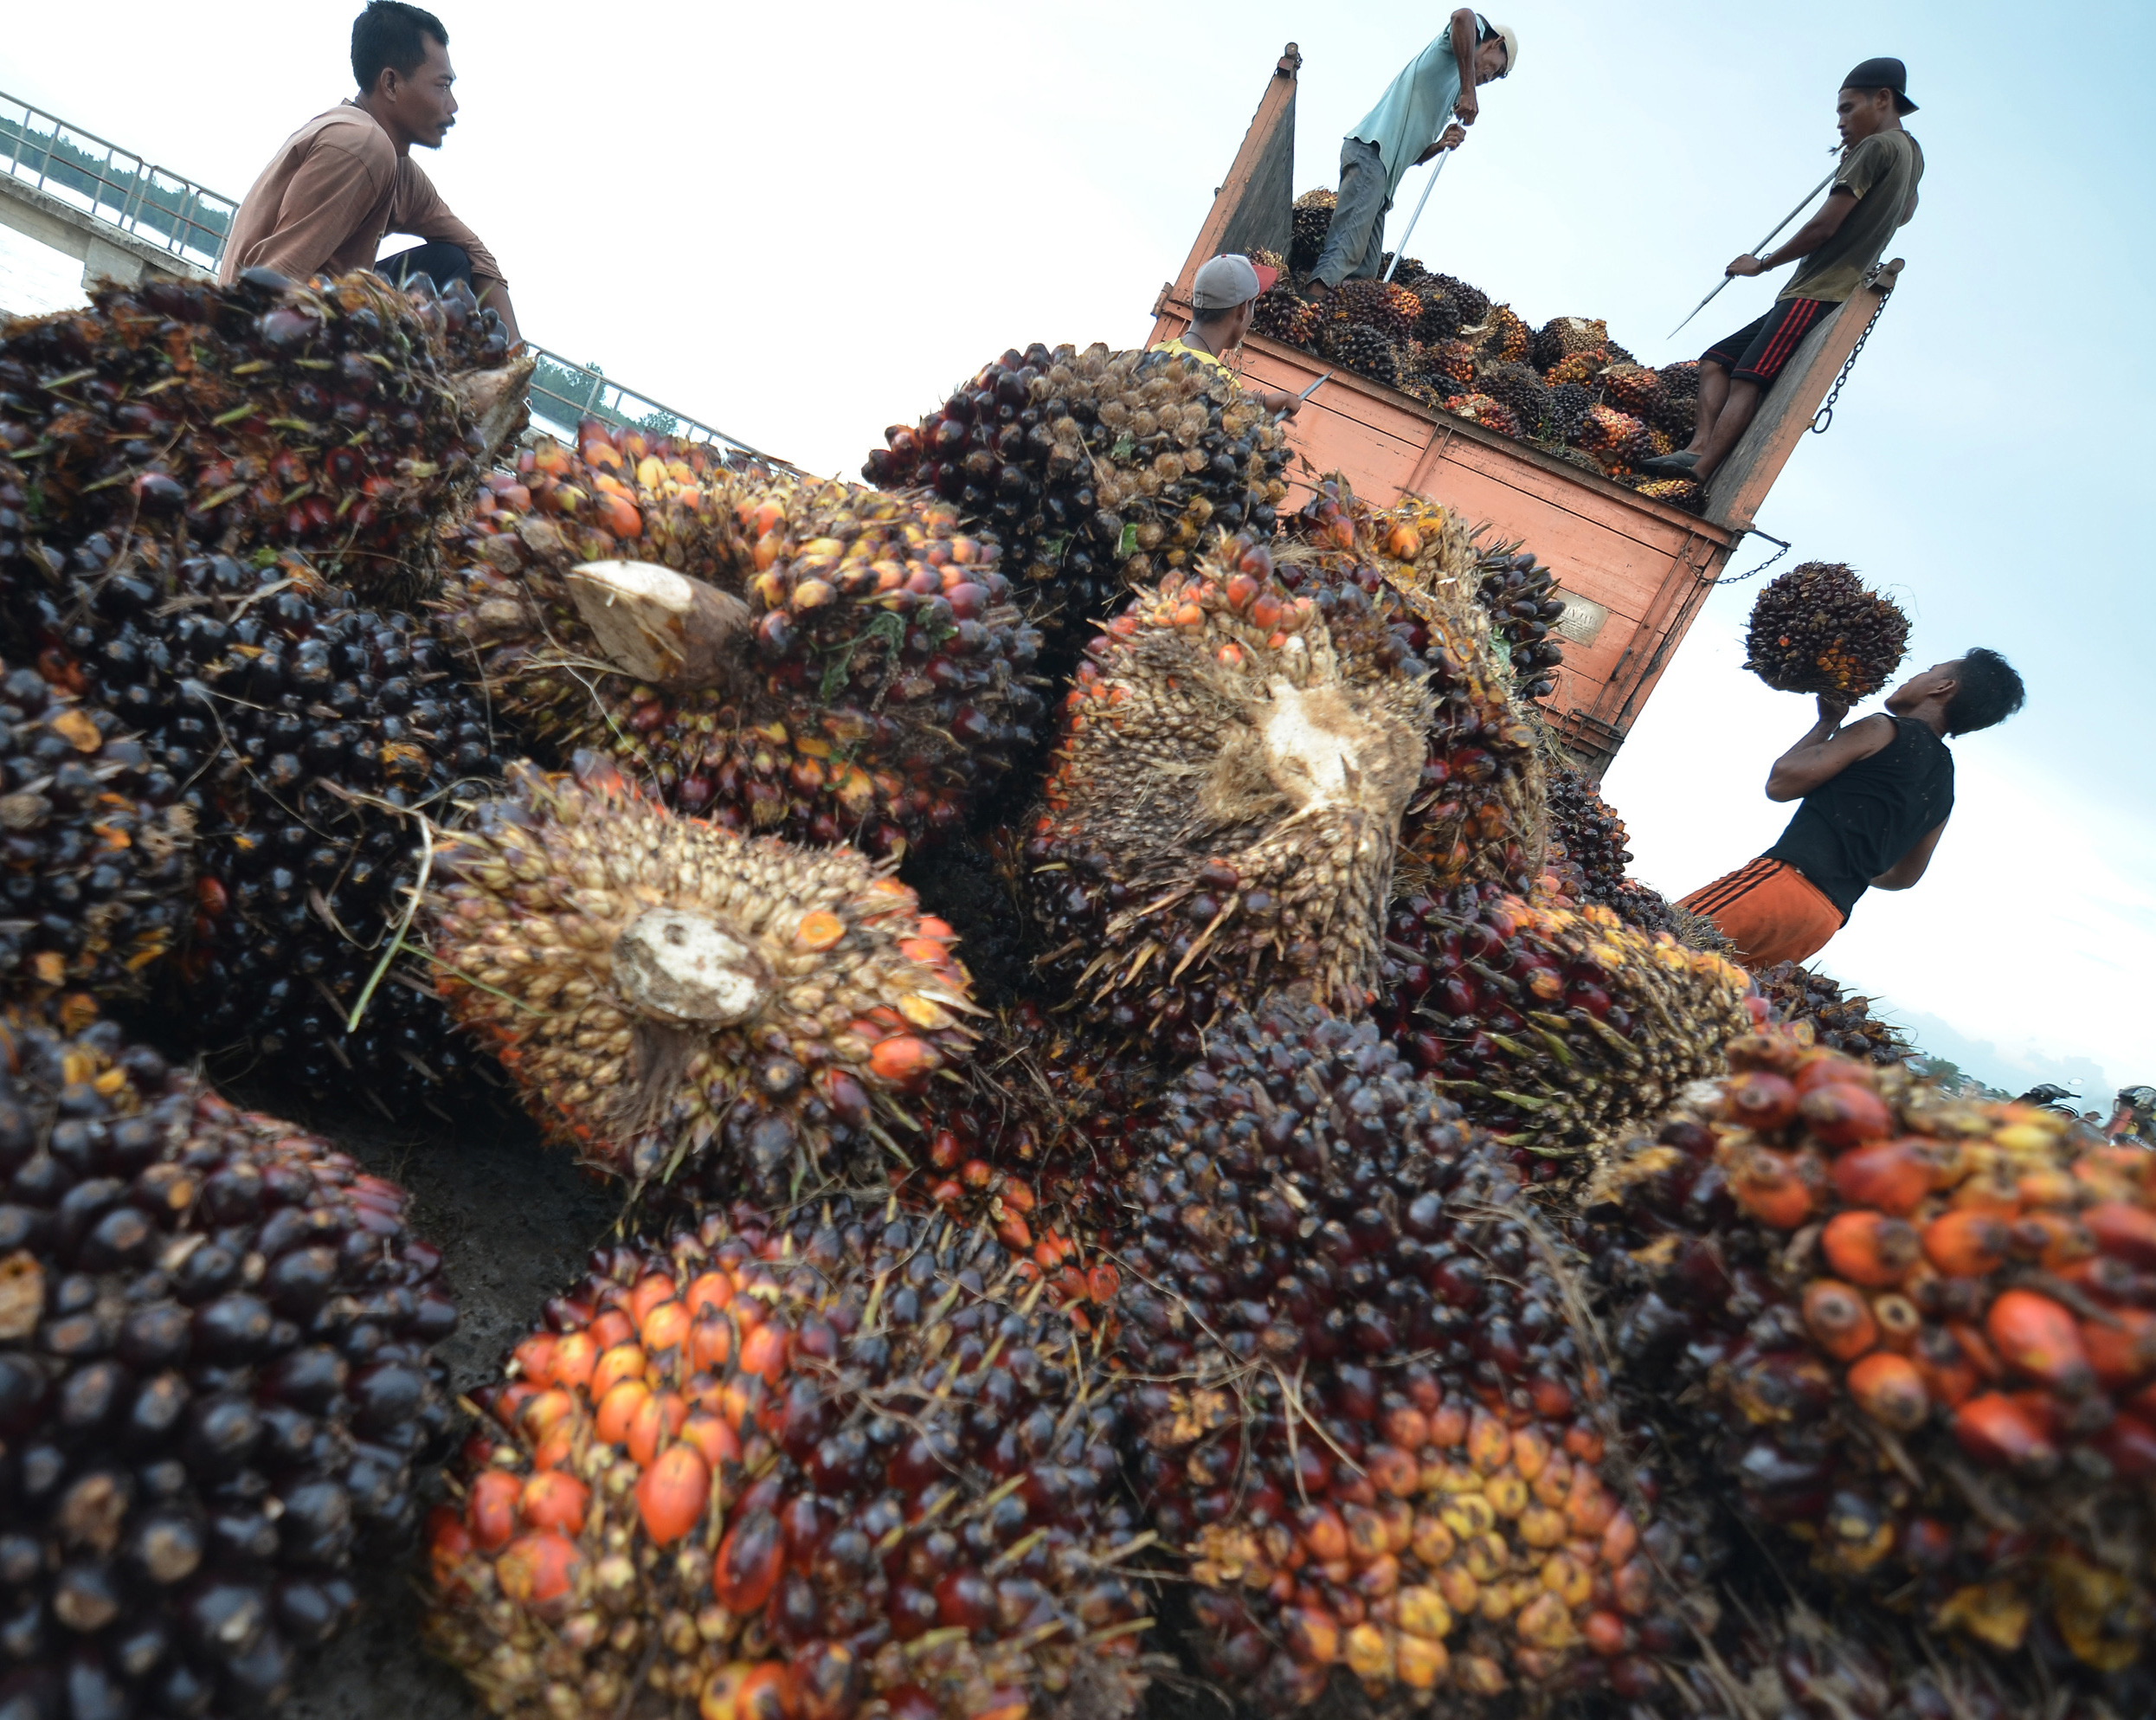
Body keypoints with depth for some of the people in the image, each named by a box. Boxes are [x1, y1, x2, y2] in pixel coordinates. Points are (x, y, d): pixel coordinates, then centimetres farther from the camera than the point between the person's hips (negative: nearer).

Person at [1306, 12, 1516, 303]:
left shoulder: (1450, 88, 35)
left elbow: (1413, 155, 28)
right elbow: (1463, 16, -14)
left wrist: (1441, 144, 8)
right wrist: (1469, 92, -15)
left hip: (1383, 171, 9)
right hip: (1372, 149, -9)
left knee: (1365, 271, -5)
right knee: (1347, 248, -25)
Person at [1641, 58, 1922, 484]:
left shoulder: (1879, 147, -7)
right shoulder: (1912, 155, 24)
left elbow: (1823, 227, -14)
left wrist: (1762, 263, 0)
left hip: (1814, 294, -11)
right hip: (1833, 291, 11)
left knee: (1746, 379, -27)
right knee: (1716, 360, 6)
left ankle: (1699, 468, -43)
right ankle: (1701, 445, -17)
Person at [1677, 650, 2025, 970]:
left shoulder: (1887, 730, 1)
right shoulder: (1942, 789, 23)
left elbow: (1780, 782, -1)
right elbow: (1905, 875, 32)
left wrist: (1827, 723, 14)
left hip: (1790, 880, -8)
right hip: (1831, 914, 8)